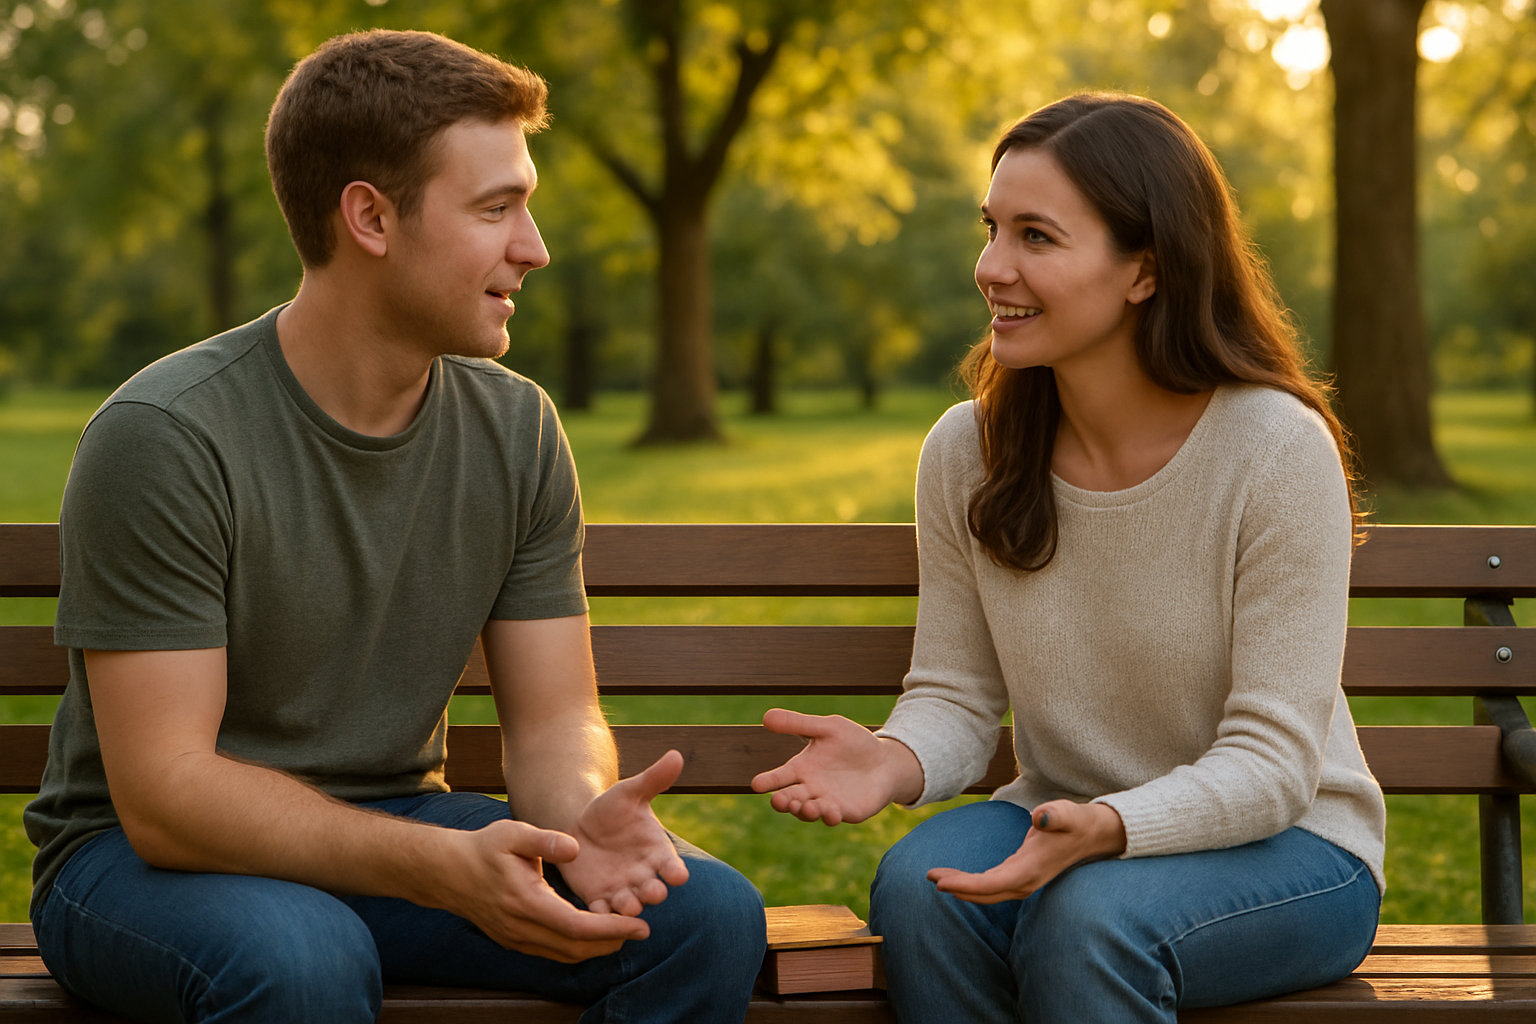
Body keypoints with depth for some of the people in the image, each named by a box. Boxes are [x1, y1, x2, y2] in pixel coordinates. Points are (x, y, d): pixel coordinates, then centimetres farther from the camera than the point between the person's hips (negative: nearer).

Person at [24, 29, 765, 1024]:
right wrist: (442, 867, -35)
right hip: (147, 856, -5)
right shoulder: (164, 438, -20)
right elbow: (165, 795, -23)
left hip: (393, 828, 5)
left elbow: (554, 722, 0)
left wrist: (584, 816, -26)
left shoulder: (518, 429, -1)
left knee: (711, 915, -16)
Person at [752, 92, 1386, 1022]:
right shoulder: (965, 450, -3)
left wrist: (1105, 830, -36)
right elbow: (957, 693, 0)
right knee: (917, 885, -28)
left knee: (1089, 915, -34)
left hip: (1284, 844, -4)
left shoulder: (1278, 449, -17)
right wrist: (898, 760, -25)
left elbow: (1270, 760, -18)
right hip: (1066, 825, 4)